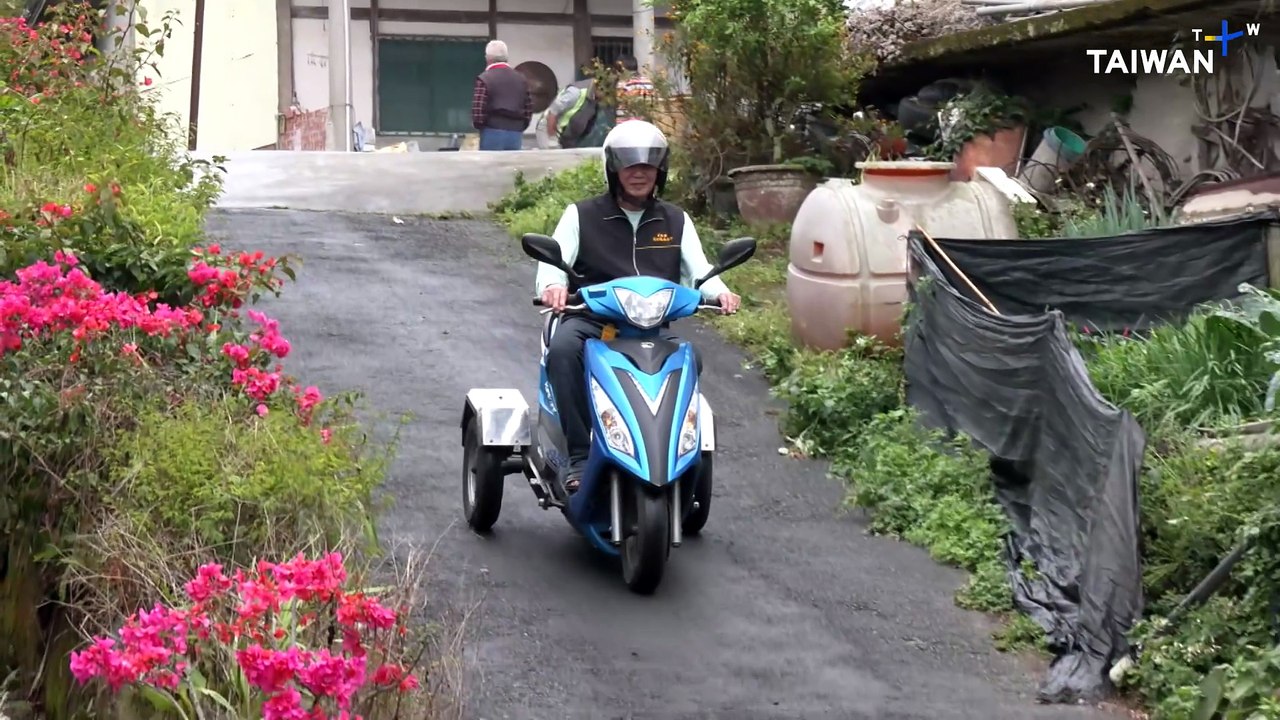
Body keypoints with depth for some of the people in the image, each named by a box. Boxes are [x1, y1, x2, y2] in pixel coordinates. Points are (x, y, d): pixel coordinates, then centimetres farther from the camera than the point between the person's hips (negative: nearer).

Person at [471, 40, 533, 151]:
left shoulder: (484, 79, -6)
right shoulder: (521, 79, 11)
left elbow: (478, 111, -12)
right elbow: (529, 109, 10)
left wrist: (477, 124, 7)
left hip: (493, 134, -5)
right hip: (516, 134, 5)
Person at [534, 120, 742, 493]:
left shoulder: (676, 221, 18)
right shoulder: (582, 215, 9)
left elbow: (698, 270, 8)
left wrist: (720, 292, -16)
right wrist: (552, 285, -28)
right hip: (590, 320, -2)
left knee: (690, 359, -29)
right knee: (563, 349, -36)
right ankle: (580, 456, -33)